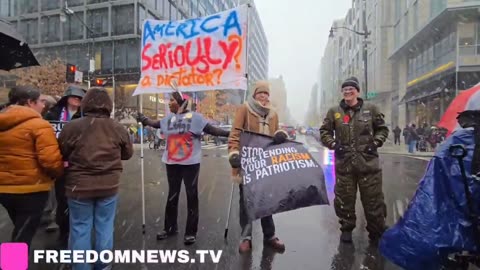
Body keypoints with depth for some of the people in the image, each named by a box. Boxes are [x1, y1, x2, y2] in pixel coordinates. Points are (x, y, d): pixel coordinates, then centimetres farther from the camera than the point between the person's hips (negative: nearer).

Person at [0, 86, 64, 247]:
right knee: (23, 235, 6)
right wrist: (59, 173, -3)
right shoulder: (39, 125, -16)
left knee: (20, 231, 27)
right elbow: (50, 160, -22)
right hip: (31, 189, -7)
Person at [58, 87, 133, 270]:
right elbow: (128, 154, 8)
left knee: (81, 228, 11)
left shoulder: (72, 127, -11)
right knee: (105, 226, 14)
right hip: (109, 186, 2)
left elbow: (61, 154, 3)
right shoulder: (118, 128, -5)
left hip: (79, 186, -2)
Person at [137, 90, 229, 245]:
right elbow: (156, 124, 25)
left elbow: (211, 130, -12)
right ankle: (170, 228, 32)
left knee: (191, 196, 2)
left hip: (190, 163, -5)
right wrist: (143, 119, 35)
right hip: (172, 163, 5)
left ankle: (191, 232, 15)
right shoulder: (168, 118, 7)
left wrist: (228, 133, -21)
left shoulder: (194, 117, -8)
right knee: (172, 195, 15)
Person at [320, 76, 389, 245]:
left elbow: (382, 129, 14)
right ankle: (346, 229, 28)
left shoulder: (371, 109, 4)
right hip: (344, 163, 1)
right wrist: (333, 144, -5)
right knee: (344, 199, 9)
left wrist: (376, 142, -2)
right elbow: (324, 131, 11)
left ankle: (376, 232, 24)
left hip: (368, 163, 0)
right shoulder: (334, 112, 4)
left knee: (373, 200, 6)